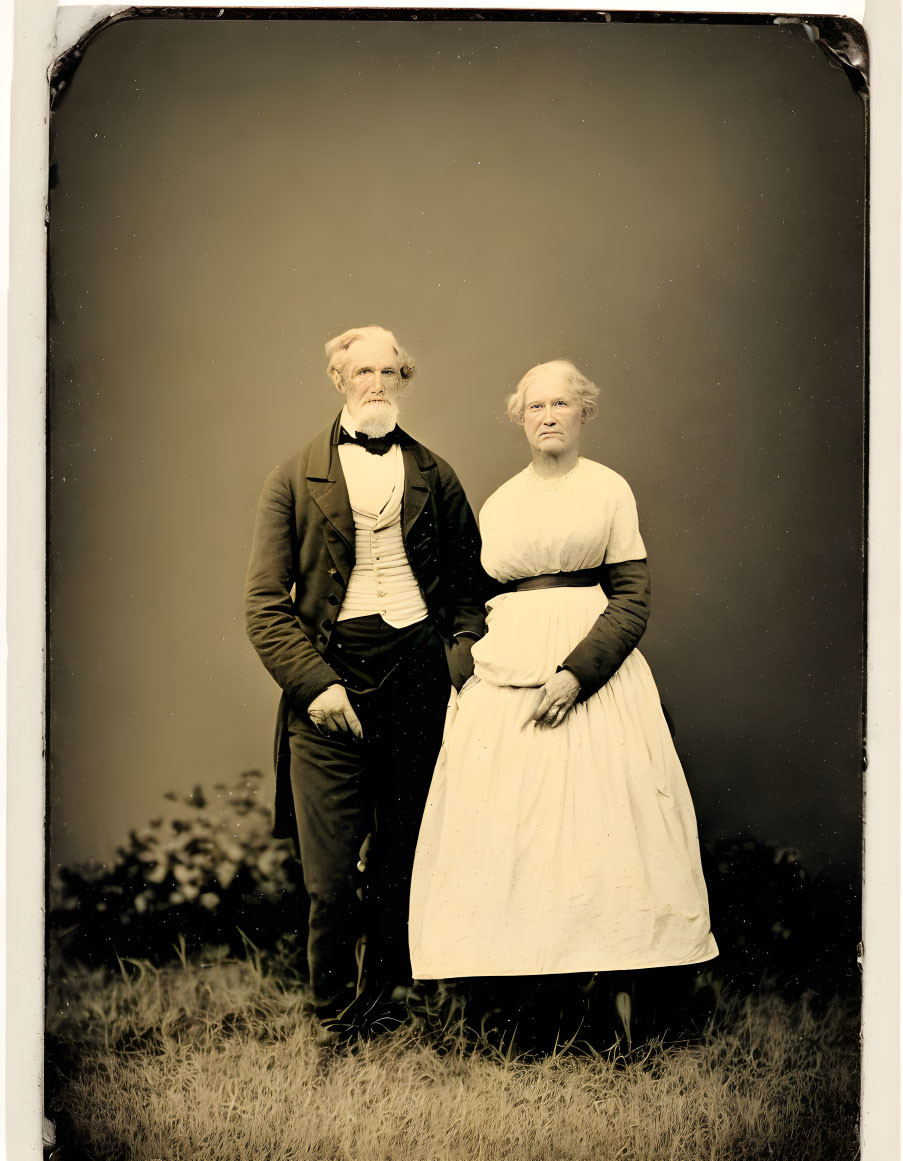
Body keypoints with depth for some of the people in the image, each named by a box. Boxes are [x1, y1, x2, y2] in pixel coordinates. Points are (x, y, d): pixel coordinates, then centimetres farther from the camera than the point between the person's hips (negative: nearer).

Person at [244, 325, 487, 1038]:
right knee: (332, 879, -3)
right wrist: (314, 683, -10)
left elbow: (471, 577, 16)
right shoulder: (296, 479, 6)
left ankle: (389, 995, 24)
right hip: (330, 681, -2)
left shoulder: (435, 477, 13)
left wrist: (464, 644, -2)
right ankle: (334, 1017, 17)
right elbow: (265, 603, 1)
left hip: (420, 680, 2)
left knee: (406, 860, 7)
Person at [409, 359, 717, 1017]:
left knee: (593, 813, -9)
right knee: (504, 819, -4)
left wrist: (577, 672, -15)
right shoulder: (498, 505, 15)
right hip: (507, 674, 4)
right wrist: (465, 668, 7)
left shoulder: (609, 489, 3)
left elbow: (633, 599, -3)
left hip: (593, 667, -3)